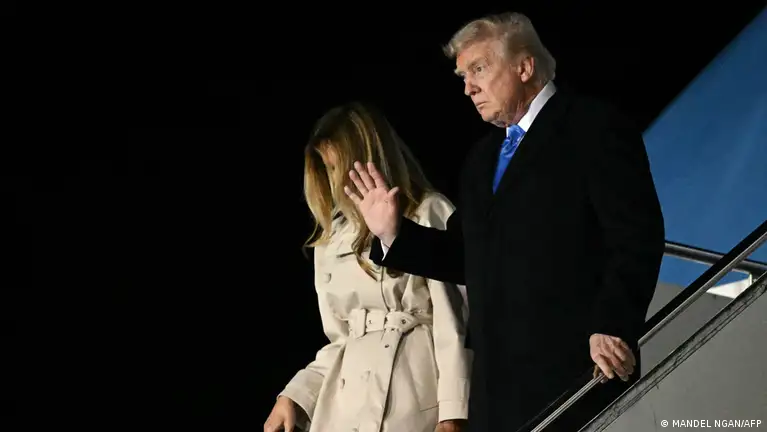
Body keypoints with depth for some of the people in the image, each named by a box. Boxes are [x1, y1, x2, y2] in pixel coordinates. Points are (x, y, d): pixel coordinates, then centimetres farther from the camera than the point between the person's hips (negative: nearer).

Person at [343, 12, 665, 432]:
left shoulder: (595, 128, -3)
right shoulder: (483, 157, 21)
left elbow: (638, 236, -12)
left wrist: (612, 328, -21)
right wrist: (393, 233, 8)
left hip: (575, 368, -7)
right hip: (501, 381, 7)